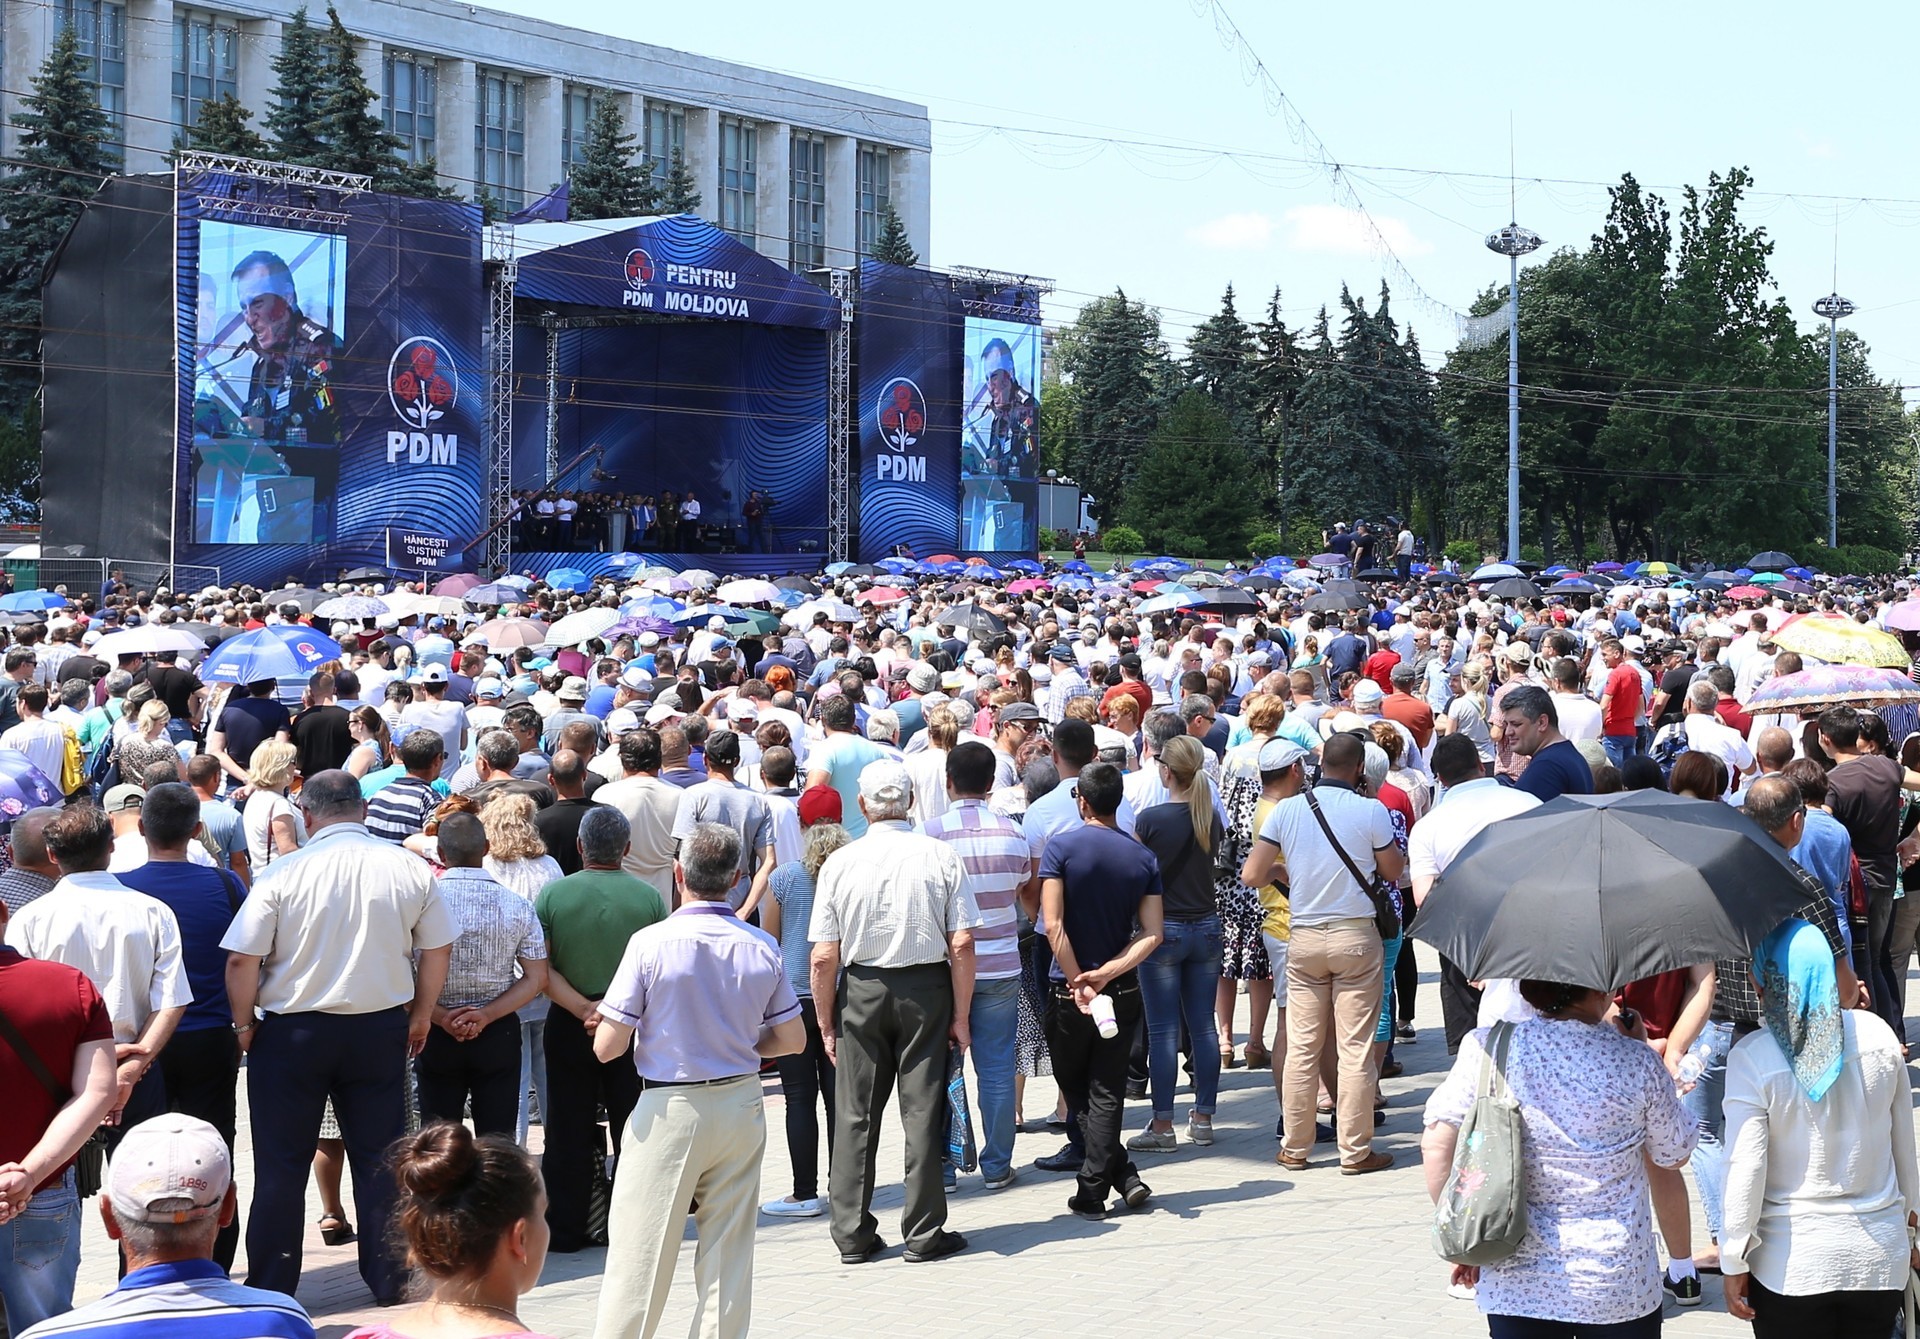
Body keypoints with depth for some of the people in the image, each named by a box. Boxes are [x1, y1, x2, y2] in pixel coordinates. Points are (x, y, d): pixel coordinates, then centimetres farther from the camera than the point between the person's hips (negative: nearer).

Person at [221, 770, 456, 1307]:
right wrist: (421, 1015, 17)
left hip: (294, 1031, -2)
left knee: (282, 1166, 8)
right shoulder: (410, 868, -4)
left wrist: (244, 1023, 2)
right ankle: (388, 1279, 20)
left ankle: (270, 1289, 14)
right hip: (382, 1028, 3)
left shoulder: (284, 874, -13)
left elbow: (241, 960, -13)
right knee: (379, 1160, 13)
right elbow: (438, 949, 4)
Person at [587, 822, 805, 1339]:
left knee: (640, 1252, 2)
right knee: (729, 1252, 12)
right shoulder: (762, 947, -2)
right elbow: (792, 1040, 6)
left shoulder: (650, 943, -14)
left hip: (669, 1110, -4)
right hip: (741, 1107, 4)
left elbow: (607, 1047, -12)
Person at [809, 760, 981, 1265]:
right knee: (922, 1111, 5)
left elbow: (823, 957, -4)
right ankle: (924, 1234, 9)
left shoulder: (840, 862, -4)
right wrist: (960, 1014, -1)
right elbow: (962, 945, -9)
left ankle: (852, 1234, 13)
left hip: (861, 991, 1)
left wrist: (826, 1023, 6)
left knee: (855, 1114, 8)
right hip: (926, 990, -1)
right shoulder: (941, 857, -5)